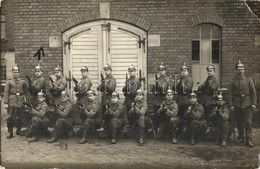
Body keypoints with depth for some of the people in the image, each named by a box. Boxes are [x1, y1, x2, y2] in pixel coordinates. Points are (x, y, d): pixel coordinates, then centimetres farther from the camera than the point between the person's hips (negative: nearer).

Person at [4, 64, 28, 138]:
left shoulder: (23, 81, 7)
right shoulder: (9, 81, 2)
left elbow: (26, 90, 22)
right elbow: (6, 92, -2)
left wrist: (23, 95, 6)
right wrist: (6, 103, -9)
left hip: (20, 102, 2)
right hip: (11, 102, -2)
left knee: (20, 117, 9)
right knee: (10, 117, -4)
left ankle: (18, 130, 25)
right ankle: (10, 132, 4)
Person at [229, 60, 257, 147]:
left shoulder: (249, 80, 4)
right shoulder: (233, 82, 5)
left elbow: (253, 92, 3)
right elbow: (231, 94, 2)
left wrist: (253, 103, -4)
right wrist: (231, 105, -4)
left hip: (247, 104, -1)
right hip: (237, 105, 1)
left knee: (248, 122, -5)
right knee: (238, 122, 10)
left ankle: (249, 140, -3)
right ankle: (241, 137, 27)